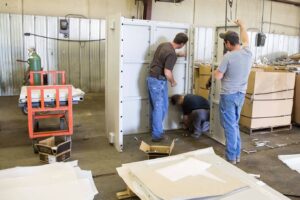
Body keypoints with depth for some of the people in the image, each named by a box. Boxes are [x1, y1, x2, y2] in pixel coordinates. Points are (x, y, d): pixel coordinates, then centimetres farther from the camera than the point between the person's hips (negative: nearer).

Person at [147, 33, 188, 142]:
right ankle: (157, 134, 8)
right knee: (160, 107, 1)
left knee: (155, 106, 18)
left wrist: (178, 54, 36)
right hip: (158, 81, -9)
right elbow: (167, 73, -24)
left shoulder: (163, 45, 7)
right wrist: (173, 82, -5)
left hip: (151, 78, 9)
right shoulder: (172, 54, -21)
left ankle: (155, 129, 31)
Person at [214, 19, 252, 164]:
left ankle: (231, 157, 10)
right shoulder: (248, 53, 1)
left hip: (228, 95, -7)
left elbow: (218, 76, -14)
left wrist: (217, 70, 8)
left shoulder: (228, 57, -19)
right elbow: (245, 40, 23)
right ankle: (237, 155, 25)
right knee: (235, 124, 18)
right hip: (241, 94, 7)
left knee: (229, 126, 2)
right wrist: (242, 26, 37)